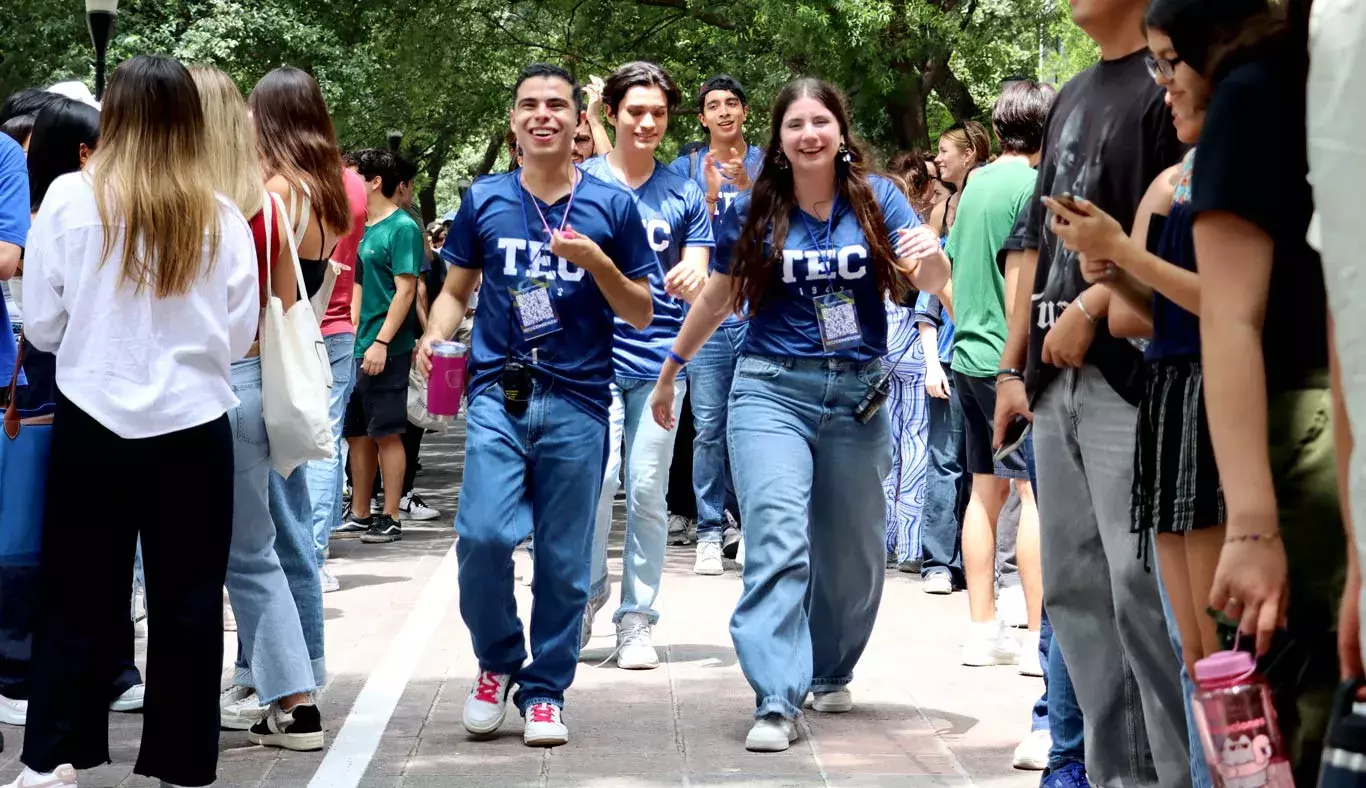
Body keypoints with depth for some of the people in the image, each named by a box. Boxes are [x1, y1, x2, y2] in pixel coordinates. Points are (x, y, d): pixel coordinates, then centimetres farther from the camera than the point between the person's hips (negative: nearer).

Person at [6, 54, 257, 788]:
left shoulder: (71, 199, -7)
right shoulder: (221, 217, -4)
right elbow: (240, 335, 4)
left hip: (93, 425, 0)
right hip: (194, 429, 0)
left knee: (78, 596, 9)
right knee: (188, 600, 9)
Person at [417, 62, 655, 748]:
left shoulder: (611, 207, 4)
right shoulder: (484, 201, 7)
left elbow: (641, 313, 6)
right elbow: (456, 288, 16)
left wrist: (597, 262, -11)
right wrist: (436, 333, -5)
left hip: (578, 402, 0)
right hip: (498, 392, 0)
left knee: (564, 561, 4)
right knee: (483, 535, -16)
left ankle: (544, 691, 19)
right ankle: (498, 661, 9)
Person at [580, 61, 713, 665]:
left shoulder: (683, 195, 9)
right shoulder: (582, 181, 4)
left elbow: (698, 282, 7)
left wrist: (693, 279, -16)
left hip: (660, 359, 2)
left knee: (647, 493, 1)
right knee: (596, 479, -14)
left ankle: (636, 621, 10)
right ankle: (589, 591, 10)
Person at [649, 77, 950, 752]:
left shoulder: (876, 199, 1)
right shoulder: (753, 212, 1)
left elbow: (932, 281, -8)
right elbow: (718, 298, 13)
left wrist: (931, 256, -32)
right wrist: (670, 372, 20)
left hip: (859, 394, 2)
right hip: (773, 391, -2)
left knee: (852, 551, 12)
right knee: (777, 543, -15)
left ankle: (829, 671, 35)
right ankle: (777, 703, -17)